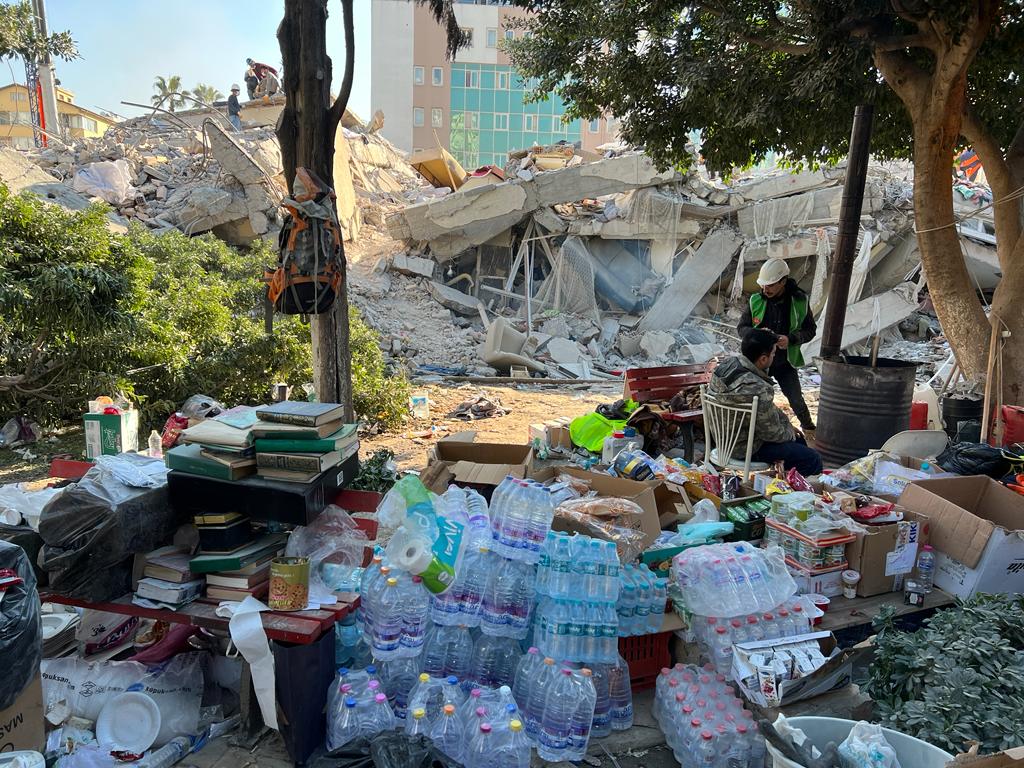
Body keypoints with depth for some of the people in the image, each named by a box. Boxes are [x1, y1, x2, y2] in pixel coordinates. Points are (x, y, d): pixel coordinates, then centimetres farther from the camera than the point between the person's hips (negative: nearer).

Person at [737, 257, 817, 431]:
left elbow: (810, 330, -3)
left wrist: (790, 339, -24)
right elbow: (741, 328, -3)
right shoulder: (755, 301, -10)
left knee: (796, 400, 12)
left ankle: (807, 426, 39)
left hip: (786, 362, 1)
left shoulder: (799, 301, -10)